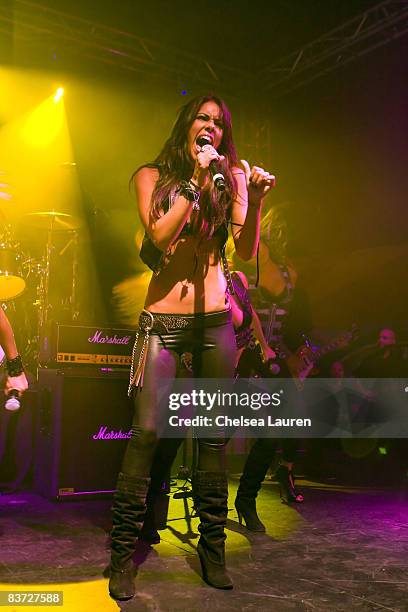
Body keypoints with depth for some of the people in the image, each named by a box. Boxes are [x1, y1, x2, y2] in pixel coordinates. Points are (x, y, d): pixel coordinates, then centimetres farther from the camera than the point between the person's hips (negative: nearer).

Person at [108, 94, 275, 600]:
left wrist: (254, 202, -16)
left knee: (214, 433, 5)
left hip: (216, 320, 2)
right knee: (147, 431, -9)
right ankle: (123, 552, 4)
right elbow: (159, 236, -9)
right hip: (163, 318, -1)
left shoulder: (231, 176, 10)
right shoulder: (152, 175, 7)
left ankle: (212, 548, 18)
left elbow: (246, 250, 0)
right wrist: (195, 179, -10)